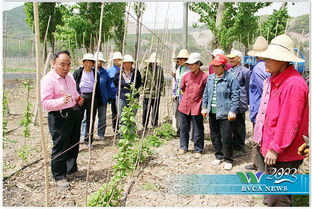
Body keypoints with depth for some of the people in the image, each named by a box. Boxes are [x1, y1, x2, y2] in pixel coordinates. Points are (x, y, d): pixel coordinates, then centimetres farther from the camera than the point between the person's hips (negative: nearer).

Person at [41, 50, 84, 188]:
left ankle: (72, 169, 39)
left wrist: (79, 100, 4)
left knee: (74, 145, 20)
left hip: (74, 114, 8)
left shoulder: (70, 76, 9)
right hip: (59, 117, -8)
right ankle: (59, 177, 18)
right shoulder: (48, 79, -17)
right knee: (60, 148, 1)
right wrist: (62, 101, -37)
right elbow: (45, 103, -21)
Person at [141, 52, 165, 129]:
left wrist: (162, 90, 4)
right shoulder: (146, 69, 1)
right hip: (147, 93, -2)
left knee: (155, 111, 9)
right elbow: (142, 81, 4)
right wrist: (142, 91, -1)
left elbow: (162, 81, 12)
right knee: (146, 110, 2)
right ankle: (144, 126, 13)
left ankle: (155, 126, 20)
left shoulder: (160, 69, 7)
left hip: (156, 94, 2)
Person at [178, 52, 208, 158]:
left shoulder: (204, 77, -11)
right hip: (184, 106, 5)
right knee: (183, 128, 15)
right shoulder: (186, 76, 2)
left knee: (198, 130, 6)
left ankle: (198, 150, 19)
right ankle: (183, 147, 30)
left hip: (196, 107, -4)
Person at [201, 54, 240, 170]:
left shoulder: (231, 78, -9)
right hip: (212, 112, 7)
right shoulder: (210, 78, 11)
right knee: (214, 136, 15)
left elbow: (235, 96, -10)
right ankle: (219, 156, 32)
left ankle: (228, 160, 15)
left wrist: (233, 111, -14)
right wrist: (204, 107, 14)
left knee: (226, 137, -2)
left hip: (225, 113, -6)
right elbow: (206, 94, 19)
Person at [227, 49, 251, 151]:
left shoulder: (245, 71, -6)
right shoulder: (229, 71, 14)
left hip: (239, 103, -7)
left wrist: (247, 102, -4)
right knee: (231, 125, 14)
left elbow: (248, 88, -4)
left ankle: (239, 147, 15)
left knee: (239, 126, 3)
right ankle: (233, 144, 28)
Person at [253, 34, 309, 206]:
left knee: (277, 200, 1)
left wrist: (275, 148, -18)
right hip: (271, 148, 10)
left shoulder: (294, 84, -21)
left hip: (282, 155, -9)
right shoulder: (273, 80, 10)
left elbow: (289, 122, -22)